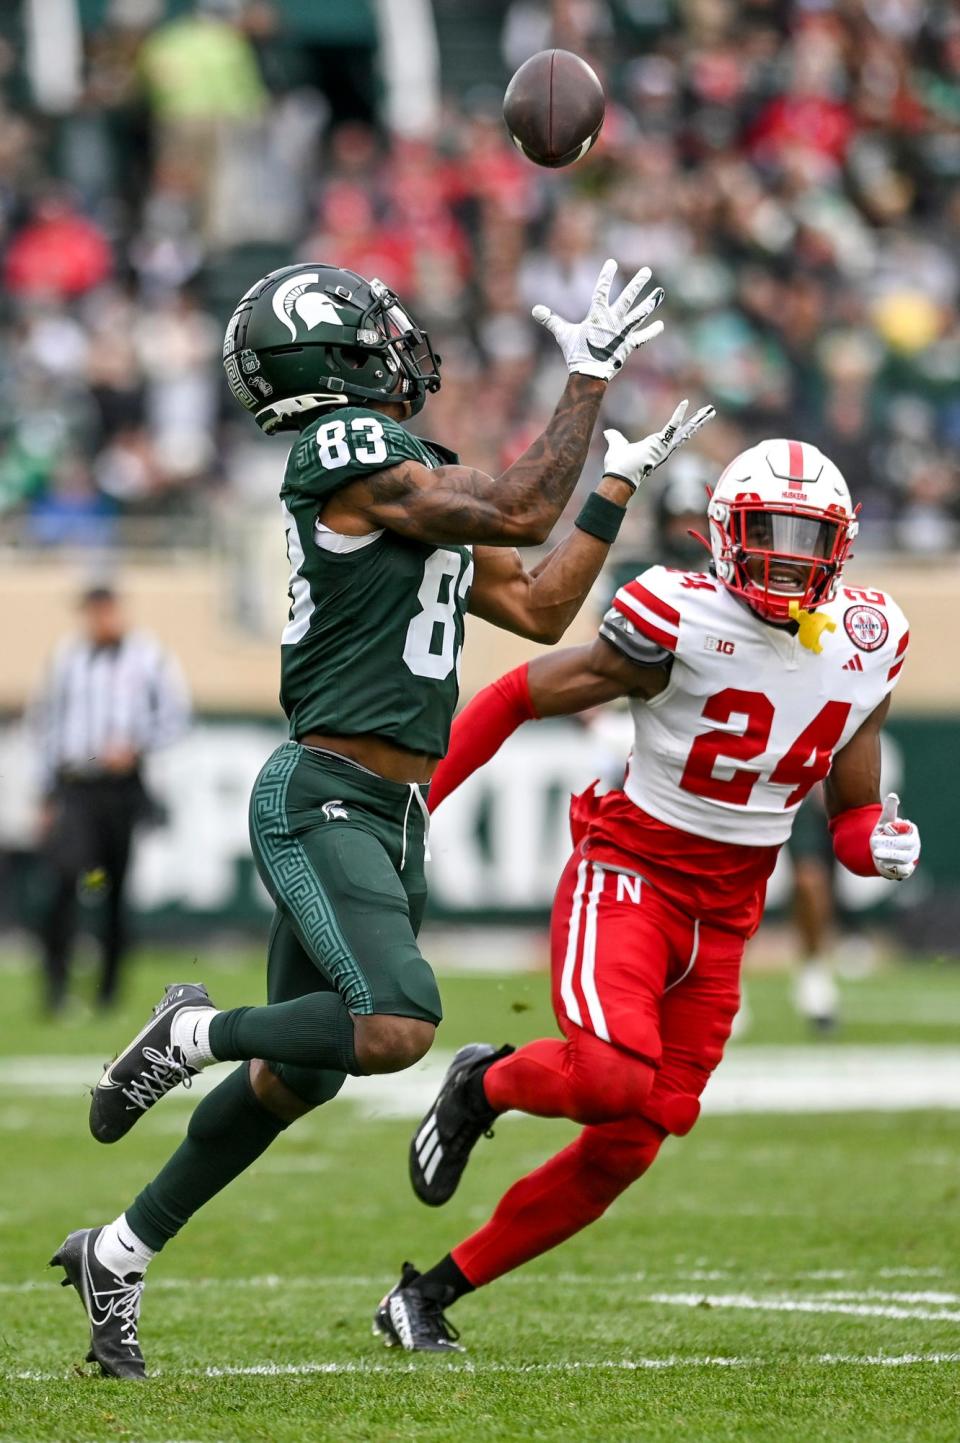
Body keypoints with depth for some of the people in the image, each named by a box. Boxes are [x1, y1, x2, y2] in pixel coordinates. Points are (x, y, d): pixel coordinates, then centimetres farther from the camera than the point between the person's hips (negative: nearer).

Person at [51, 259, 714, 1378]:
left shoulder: (404, 481, 16)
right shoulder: (347, 450, -12)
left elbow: (537, 608, 20)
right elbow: (520, 517, -14)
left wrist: (620, 484, 20)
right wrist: (591, 375, -6)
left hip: (389, 821, 10)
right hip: (322, 802, -10)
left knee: (296, 1074, 13)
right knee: (397, 1026, -28)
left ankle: (118, 1255, 22)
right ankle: (195, 1033, -5)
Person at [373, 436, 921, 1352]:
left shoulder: (865, 650, 2)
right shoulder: (681, 624, -17)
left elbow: (850, 814, 13)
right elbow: (520, 697, -7)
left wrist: (880, 842, -11)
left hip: (725, 916, 6)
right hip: (630, 873, -6)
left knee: (625, 1149, 3)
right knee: (611, 1077, -32)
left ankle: (428, 1295, 17)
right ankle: (486, 1086, 4)